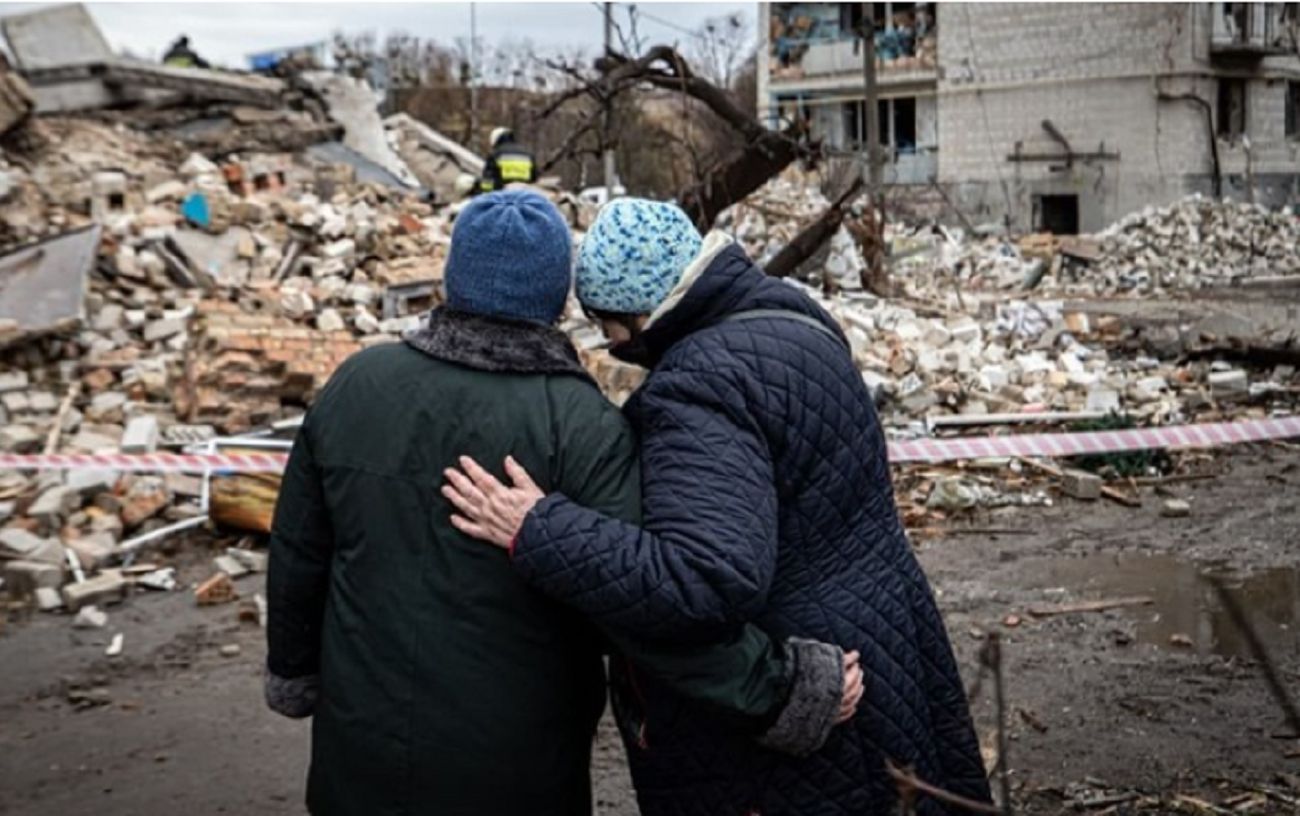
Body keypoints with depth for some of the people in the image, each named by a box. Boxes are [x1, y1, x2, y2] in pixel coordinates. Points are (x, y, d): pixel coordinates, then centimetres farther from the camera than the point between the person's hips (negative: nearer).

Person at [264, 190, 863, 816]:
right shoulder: (578, 424, -18)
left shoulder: (354, 384, -3)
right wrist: (788, 693, -17)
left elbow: (297, 555, 5)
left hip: (365, 748, 4)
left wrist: (295, 672, 20)